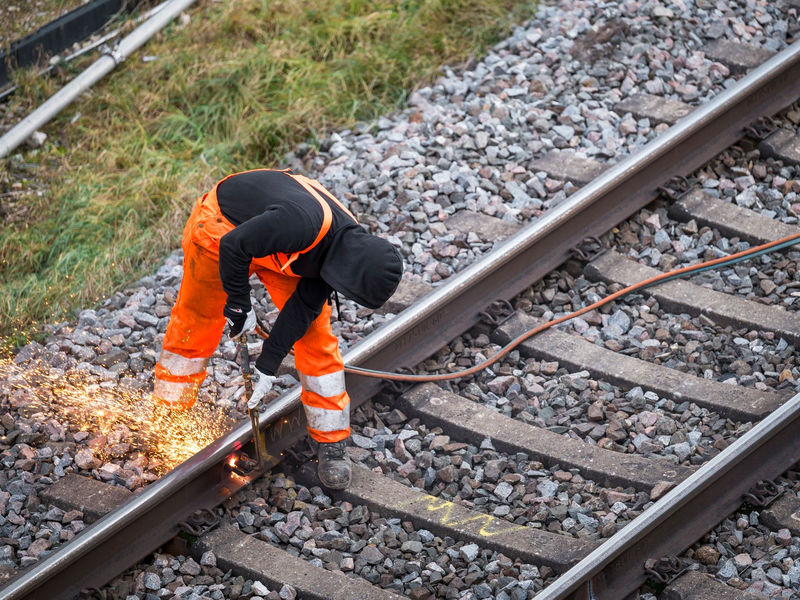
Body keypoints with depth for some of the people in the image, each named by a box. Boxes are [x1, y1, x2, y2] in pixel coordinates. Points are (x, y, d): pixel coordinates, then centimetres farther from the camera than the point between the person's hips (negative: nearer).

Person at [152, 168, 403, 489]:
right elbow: (233, 247, -33)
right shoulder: (302, 222, -43)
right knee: (194, 325, 7)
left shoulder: (347, 247, -19)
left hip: (278, 248, 5)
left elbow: (303, 306, -11)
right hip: (224, 227, -5)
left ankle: (332, 442, 4)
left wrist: (268, 364, -10)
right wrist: (239, 305, -23)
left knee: (315, 334, -4)